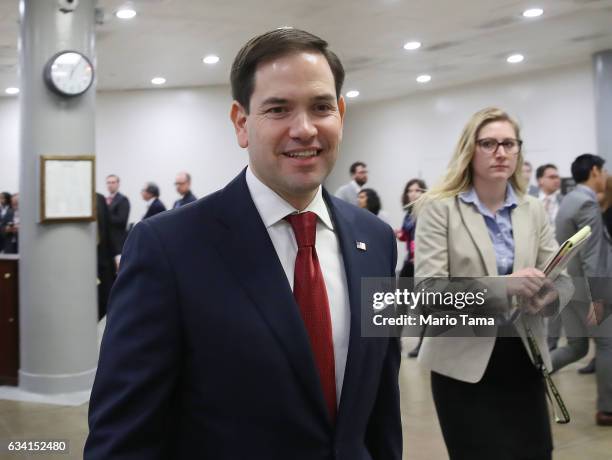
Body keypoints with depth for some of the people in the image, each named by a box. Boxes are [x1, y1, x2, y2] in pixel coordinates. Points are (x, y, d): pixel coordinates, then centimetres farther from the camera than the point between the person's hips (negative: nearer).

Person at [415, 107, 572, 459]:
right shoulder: (440, 207, -8)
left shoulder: (534, 209, 7)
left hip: (523, 358, 5)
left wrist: (550, 294, -21)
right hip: (465, 362, -4)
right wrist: (501, 287, -29)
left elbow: (562, 278, 3)